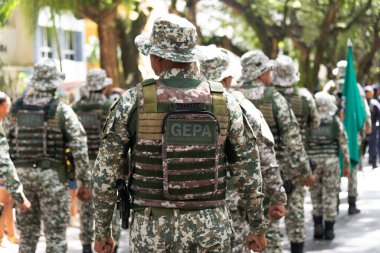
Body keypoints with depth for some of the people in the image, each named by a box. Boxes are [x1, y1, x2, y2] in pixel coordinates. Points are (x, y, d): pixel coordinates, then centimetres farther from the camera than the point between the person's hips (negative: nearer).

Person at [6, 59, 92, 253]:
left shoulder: (16, 108, 2)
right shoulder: (61, 110, -10)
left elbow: (9, 141, 8)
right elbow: (79, 146, -13)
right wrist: (84, 182, -7)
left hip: (21, 175, 4)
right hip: (52, 177, -4)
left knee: (27, 234, 14)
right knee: (55, 236, 2)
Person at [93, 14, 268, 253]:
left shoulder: (133, 101, -7)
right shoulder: (223, 101, -2)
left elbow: (106, 173, -4)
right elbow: (248, 171, 3)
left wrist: (102, 231, 7)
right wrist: (258, 227, 14)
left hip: (154, 228, -1)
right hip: (209, 228, 1)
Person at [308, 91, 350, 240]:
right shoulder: (336, 121, -1)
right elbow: (344, 144, 1)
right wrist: (346, 165, 9)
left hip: (312, 161, 0)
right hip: (331, 161, 0)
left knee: (315, 194, 13)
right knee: (330, 196, 7)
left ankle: (318, 226, 3)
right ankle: (329, 230, 8)